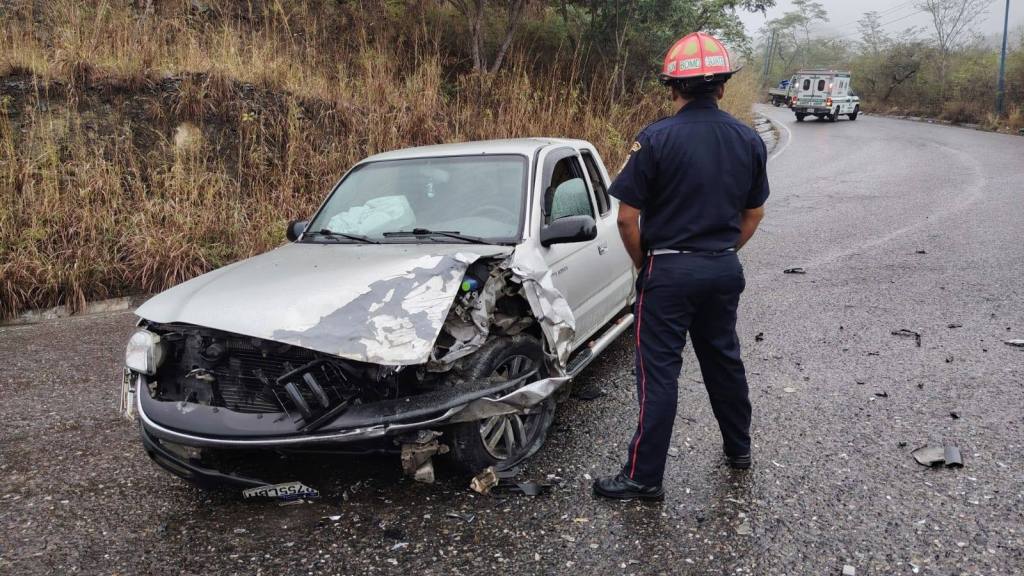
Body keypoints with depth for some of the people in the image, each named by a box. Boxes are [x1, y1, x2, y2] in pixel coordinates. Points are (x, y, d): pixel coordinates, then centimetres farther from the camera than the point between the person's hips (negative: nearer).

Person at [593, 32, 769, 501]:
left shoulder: (656, 139, -15)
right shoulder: (749, 140, 3)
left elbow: (627, 218, -13)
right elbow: (753, 214, 12)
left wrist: (643, 264, 2)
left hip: (670, 270, -5)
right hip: (725, 269, 6)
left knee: (659, 372, 0)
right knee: (724, 358, 21)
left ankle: (644, 477, 8)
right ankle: (738, 448, 38)